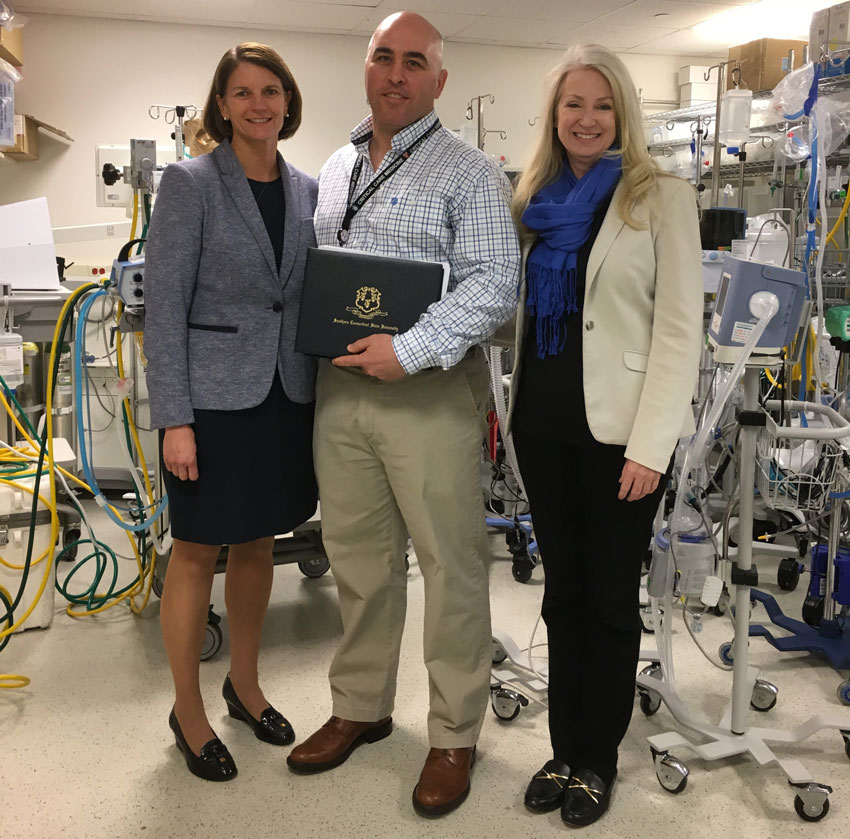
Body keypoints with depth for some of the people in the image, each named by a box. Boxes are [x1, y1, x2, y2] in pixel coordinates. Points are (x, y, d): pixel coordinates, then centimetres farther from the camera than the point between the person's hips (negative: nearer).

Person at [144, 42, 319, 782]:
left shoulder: (308, 190, 8)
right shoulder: (191, 183, -6)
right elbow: (164, 306, -10)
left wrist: (327, 390, 5)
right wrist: (174, 419, -15)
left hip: (287, 396, 5)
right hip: (215, 396, -5)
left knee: (258, 545, 15)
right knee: (198, 553, 6)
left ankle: (245, 686, 34)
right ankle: (188, 712, 23)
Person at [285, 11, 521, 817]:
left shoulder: (469, 173, -3)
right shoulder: (335, 169, 17)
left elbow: (493, 286, -12)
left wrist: (410, 351, -20)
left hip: (429, 395, -5)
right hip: (339, 388, 6)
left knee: (449, 566, 2)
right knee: (357, 559, 15)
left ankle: (454, 734, 19)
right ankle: (360, 706, 32)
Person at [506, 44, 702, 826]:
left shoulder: (661, 198, -4)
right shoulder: (536, 201, 12)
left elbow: (679, 329, -9)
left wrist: (650, 445, -16)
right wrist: (513, 409, 5)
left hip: (618, 427, -5)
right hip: (544, 422, 5)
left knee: (610, 598, 8)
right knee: (562, 593, 14)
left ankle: (598, 759, 25)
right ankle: (564, 748, 29)